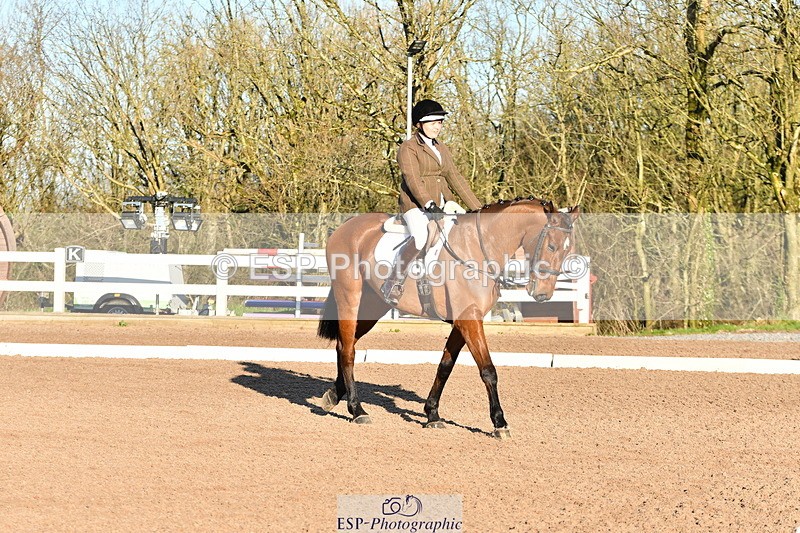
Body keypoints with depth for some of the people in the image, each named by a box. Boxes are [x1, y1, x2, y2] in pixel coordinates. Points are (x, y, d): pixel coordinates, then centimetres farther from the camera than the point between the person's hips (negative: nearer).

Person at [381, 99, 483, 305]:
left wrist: (477, 209, 13)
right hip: (416, 205, -8)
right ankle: (393, 283, -23)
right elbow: (412, 179, -18)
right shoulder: (408, 148, -4)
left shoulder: (441, 148, 20)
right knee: (421, 239, -34)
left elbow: (455, 178, 20)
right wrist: (429, 204, -32)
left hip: (443, 204, 8)